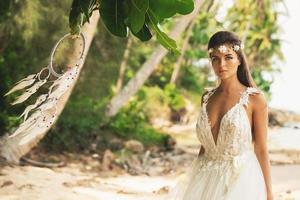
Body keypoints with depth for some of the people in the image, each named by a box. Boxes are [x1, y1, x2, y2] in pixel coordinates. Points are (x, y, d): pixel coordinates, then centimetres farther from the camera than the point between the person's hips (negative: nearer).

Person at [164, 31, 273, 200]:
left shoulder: (255, 99, -5)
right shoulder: (207, 98, 8)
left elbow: (261, 150, -5)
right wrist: (194, 180, 14)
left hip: (240, 180, -4)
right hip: (206, 181, 4)